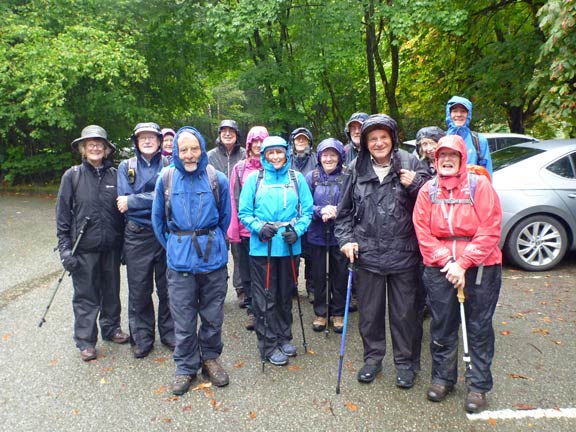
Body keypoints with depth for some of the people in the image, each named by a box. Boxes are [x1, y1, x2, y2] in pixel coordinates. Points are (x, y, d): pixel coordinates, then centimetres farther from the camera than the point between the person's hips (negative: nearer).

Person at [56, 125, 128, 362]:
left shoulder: (114, 175, 2)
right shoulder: (73, 175, -3)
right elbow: (63, 213, -2)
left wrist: (123, 243, 8)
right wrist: (65, 247, -7)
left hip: (111, 246, 2)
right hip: (84, 247, -2)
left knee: (112, 291, 15)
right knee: (86, 295, 6)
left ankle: (111, 328, 34)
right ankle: (85, 341, 20)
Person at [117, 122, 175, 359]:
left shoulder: (169, 166, 3)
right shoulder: (126, 167, 7)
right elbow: (123, 201, -4)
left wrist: (133, 201, -13)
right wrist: (153, 200, -11)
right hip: (137, 236, 1)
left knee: (167, 287, 8)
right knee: (139, 290, 7)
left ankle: (169, 333, 25)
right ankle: (142, 338, 23)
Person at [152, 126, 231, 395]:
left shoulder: (217, 179, -4)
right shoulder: (166, 180, -1)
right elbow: (157, 219, 11)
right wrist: (173, 247, 12)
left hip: (213, 259, 0)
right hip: (180, 261, 0)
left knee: (213, 317, 12)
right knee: (184, 320, 8)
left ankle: (210, 358, 34)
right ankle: (186, 367, 27)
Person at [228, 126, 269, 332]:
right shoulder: (240, 168, 6)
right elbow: (233, 199, 5)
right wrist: (233, 228, -1)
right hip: (245, 228, 2)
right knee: (247, 271, 9)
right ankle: (252, 309, 23)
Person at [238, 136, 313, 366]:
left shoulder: (297, 178, 2)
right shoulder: (254, 179, -1)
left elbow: (307, 210, 2)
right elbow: (244, 212, -1)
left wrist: (297, 230, -14)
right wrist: (259, 227, -18)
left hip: (289, 246, 2)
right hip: (262, 247, -2)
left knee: (286, 294, 16)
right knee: (265, 298, 4)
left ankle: (284, 337, 33)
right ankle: (269, 345, 18)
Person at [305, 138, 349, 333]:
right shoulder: (311, 177, -2)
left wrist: (336, 212, -23)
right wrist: (320, 211, -20)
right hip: (317, 234, 1)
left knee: (340, 274, 11)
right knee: (318, 275, 13)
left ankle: (338, 313, 30)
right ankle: (320, 313, 30)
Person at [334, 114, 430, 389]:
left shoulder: (410, 163, -1)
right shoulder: (357, 168, 4)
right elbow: (345, 210, 11)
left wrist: (415, 185, -14)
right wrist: (345, 239, 1)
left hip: (404, 254, -1)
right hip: (367, 254, 2)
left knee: (405, 312, 9)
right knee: (369, 311, 14)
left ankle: (405, 362, 28)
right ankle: (373, 357, 34)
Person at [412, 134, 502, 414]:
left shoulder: (480, 186, -4)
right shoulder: (428, 190, 4)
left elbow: (489, 231, -10)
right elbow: (423, 232, -1)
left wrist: (463, 264, -15)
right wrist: (447, 262, -12)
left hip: (480, 267, -2)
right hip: (440, 269, 2)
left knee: (479, 328, 7)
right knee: (442, 326, 11)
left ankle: (478, 385, 21)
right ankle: (442, 378, 28)